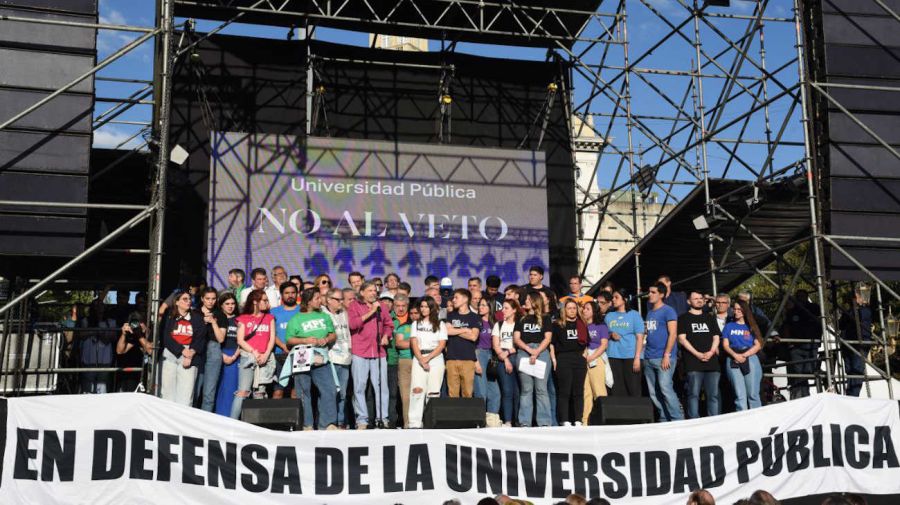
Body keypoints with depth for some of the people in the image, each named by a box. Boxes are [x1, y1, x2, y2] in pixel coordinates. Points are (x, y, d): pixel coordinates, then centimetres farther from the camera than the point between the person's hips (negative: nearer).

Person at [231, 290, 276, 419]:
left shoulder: (269, 318, 16)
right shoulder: (243, 318, 8)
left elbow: (272, 339, 8)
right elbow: (240, 340, 0)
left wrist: (266, 355, -7)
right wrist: (254, 352, -12)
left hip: (265, 358, 3)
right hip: (248, 357, -3)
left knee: (259, 393, 1)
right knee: (242, 392, -11)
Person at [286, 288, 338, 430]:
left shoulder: (324, 316, 15)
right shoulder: (296, 319, 3)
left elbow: (333, 335, 16)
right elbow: (289, 340, -1)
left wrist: (326, 340, -5)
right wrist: (305, 340, -14)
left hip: (322, 361, 3)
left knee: (329, 390, -5)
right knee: (304, 393, 2)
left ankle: (327, 424, 2)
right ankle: (307, 425, 11)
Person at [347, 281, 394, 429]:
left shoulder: (380, 306, 17)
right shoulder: (354, 305, 5)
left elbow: (389, 324, 24)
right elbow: (353, 323, -11)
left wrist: (386, 336, 5)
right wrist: (371, 312, -12)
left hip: (379, 352, 3)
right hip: (360, 352, -3)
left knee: (381, 386, 0)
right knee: (359, 387, -1)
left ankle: (382, 418, 5)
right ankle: (362, 420, 5)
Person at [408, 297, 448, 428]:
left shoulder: (440, 324, 10)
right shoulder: (416, 324, 16)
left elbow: (442, 345, 0)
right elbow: (414, 343, 4)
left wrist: (428, 358, -10)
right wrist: (421, 360, -10)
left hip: (436, 358, -1)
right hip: (419, 359, 1)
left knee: (433, 392, -6)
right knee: (417, 389, -14)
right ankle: (415, 423, -16)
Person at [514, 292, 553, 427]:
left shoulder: (545, 319, 13)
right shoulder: (521, 320, 19)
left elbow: (548, 338, 2)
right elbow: (516, 338, 8)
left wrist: (536, 352, -12)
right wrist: (529, 349, -8)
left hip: (542, 353, -2)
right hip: (524, 353, 2)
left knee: (541, 389, -6)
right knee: (526, 389, 0)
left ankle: (544, 422, -5)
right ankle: (525, 422, 0)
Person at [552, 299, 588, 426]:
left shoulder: (582, 325, 15)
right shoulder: (558, 325, 4)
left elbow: (586, 342, 21)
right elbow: (551, 343, 1)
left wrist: (584, 355, 9)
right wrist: (553, 359, -7)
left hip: (579, 359, 3)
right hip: (563, 360, -3)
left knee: (578, 391, 3)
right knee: (564, 391, -4)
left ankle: (578, 420, 7)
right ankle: (565, 420, -2)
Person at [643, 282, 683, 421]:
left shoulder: (668, 310, -4)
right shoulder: (650, 312, 18)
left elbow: (673, 334, -11)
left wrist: (666, 355, -17)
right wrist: (645, 353, 14)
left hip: (663, 357, -8)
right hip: (649, 358, 8)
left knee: (665, 388, -15)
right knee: (653, 393, 7)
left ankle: (677, 420, -9)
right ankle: (664, 420, 15)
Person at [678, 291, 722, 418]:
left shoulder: (710, 318, 21)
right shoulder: (684, 318, 8)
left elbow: (716, 337, 15)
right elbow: (682, 339, -2)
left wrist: (711, 352, -5)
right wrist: (697, 354, -12)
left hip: (711, 361, 4)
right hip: (693, 363, -4)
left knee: (713, 394, 2)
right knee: (694, 394, -7)